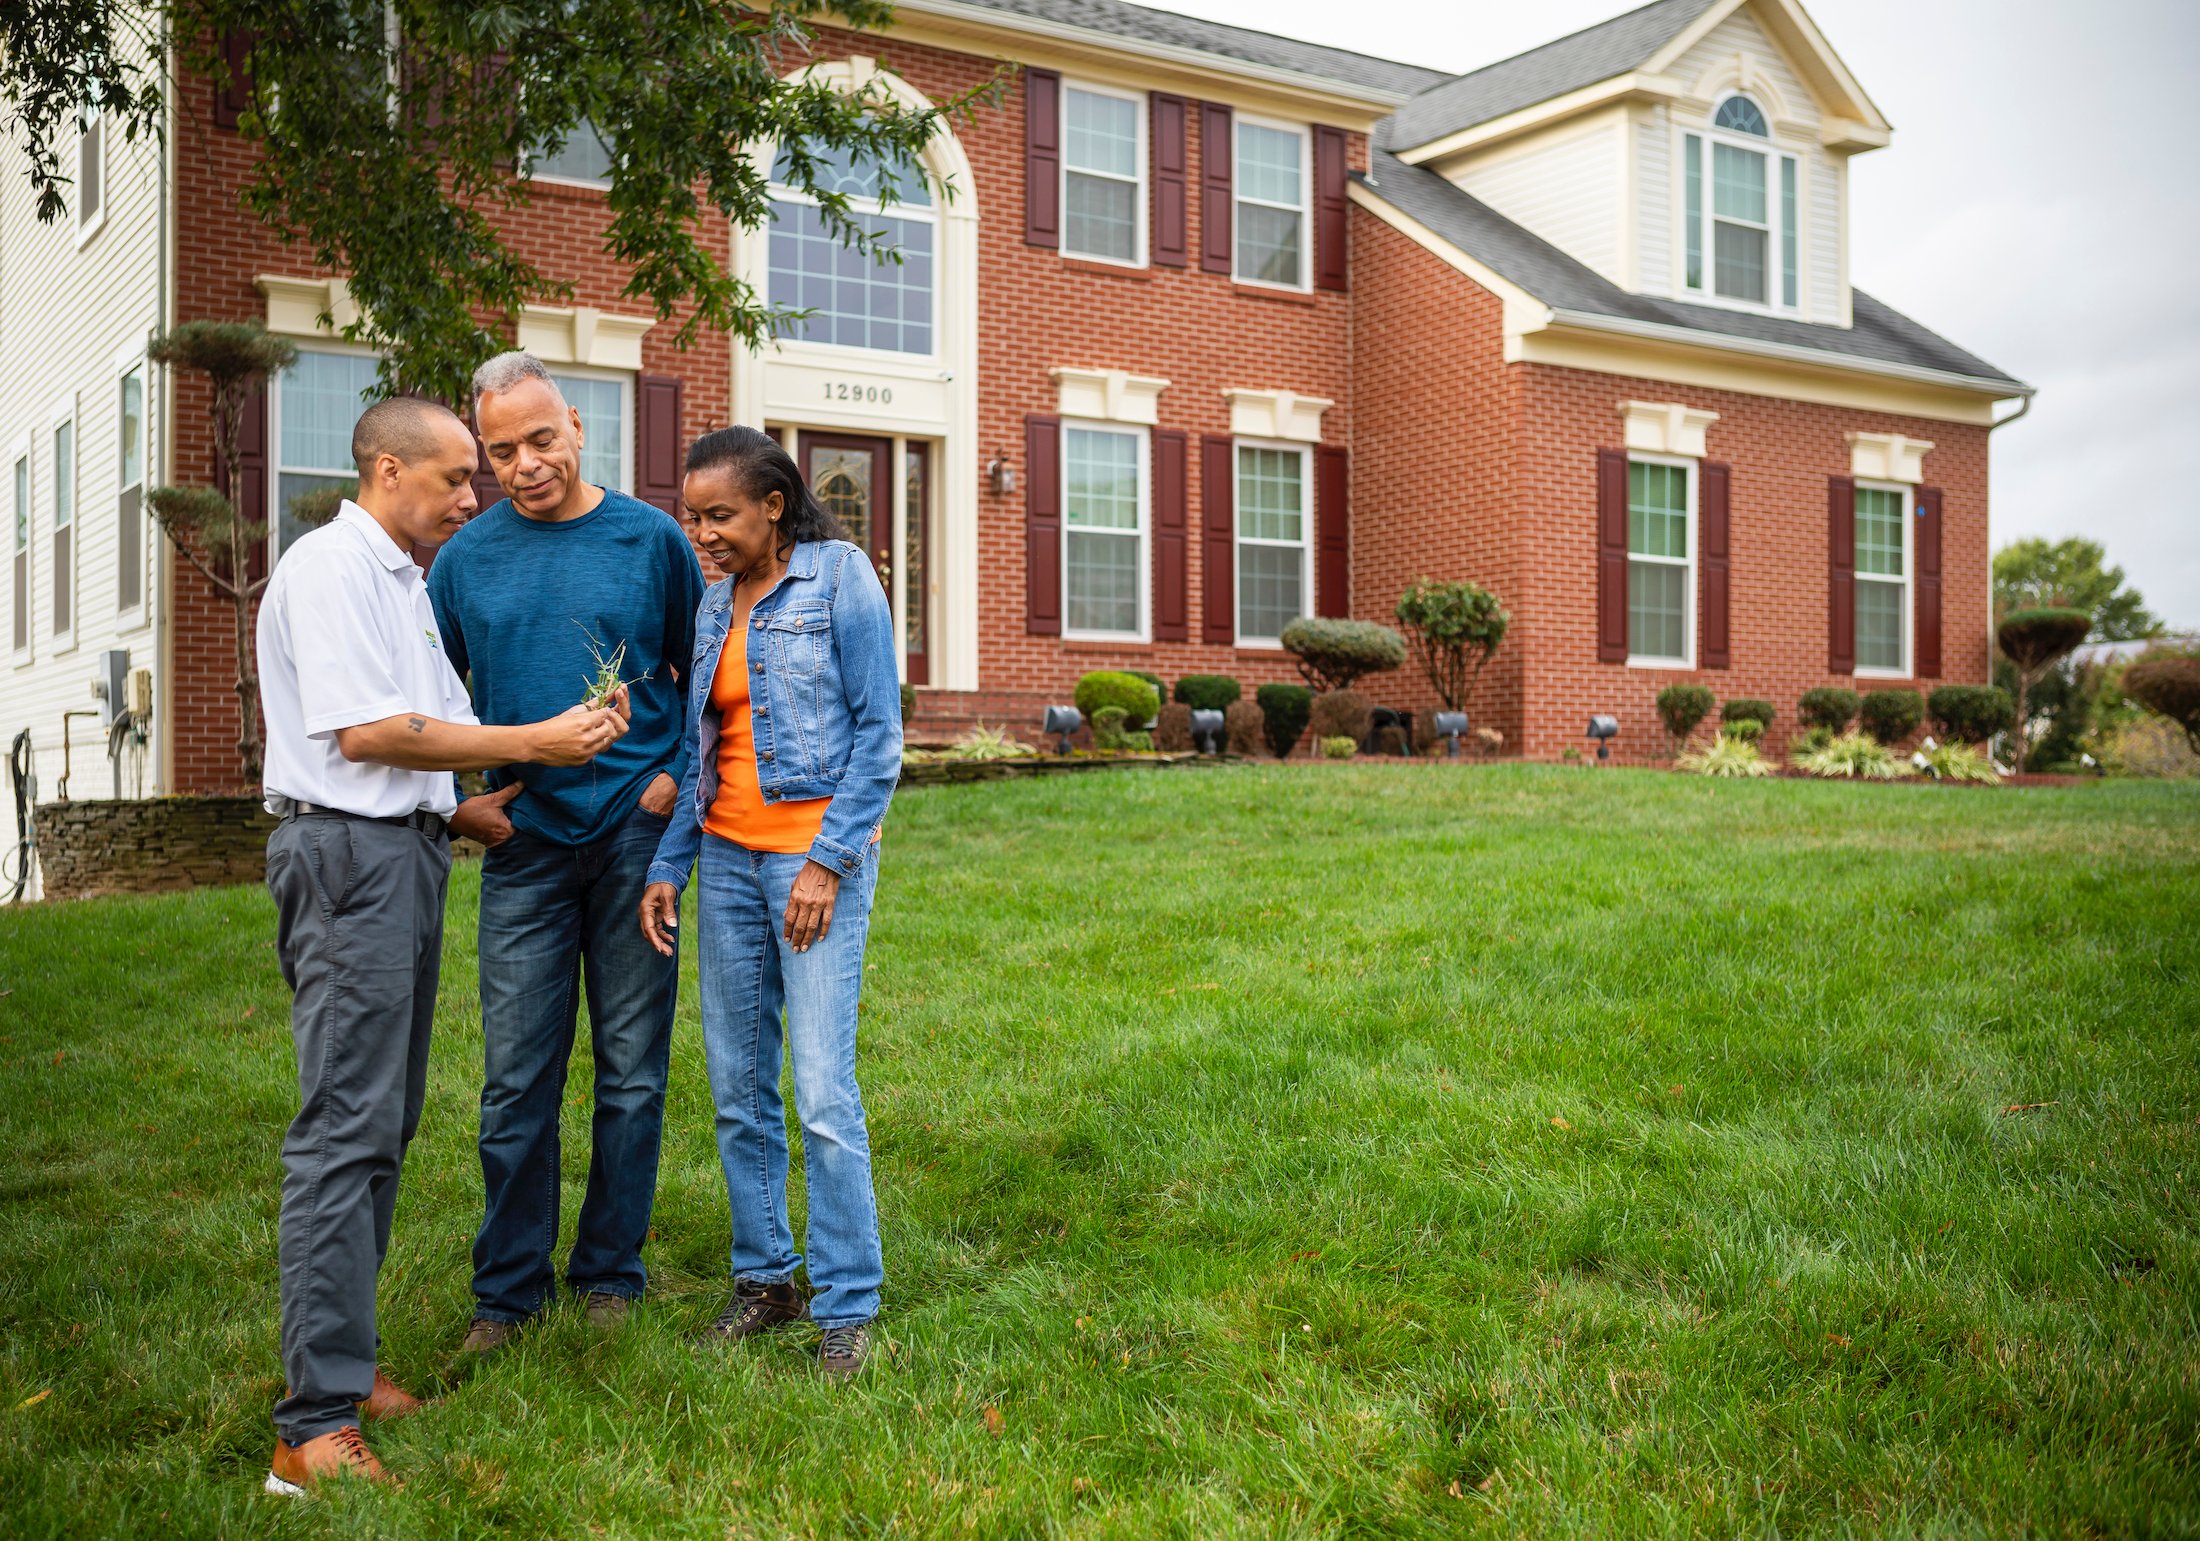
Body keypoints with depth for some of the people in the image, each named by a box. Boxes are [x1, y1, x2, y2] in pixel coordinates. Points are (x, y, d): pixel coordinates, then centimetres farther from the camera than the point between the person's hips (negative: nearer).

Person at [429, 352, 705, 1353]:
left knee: (631, 1072, 6)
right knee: (517, 1078, 3)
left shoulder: (651, 539, 1)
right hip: (524, 845, 1)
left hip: (637, 835, -1)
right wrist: (454, 800, 3)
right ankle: (508, 1290, 15)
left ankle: (610, 1275, 20)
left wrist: (680, 774, -1)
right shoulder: (466, 559, 5)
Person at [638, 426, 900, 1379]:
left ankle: (847, 1307, 2)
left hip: (817, 854, -6)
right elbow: (697, 752, 17)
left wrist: (828, 861, -13)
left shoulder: (840, 578, -4)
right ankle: (764, 1278, 21)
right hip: (727, 860, 6)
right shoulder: (712, 607, 14)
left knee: (824, 1095, -9)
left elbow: (879, 731, -7)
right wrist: (667, 867, 7)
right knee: (737, 1089, 8)